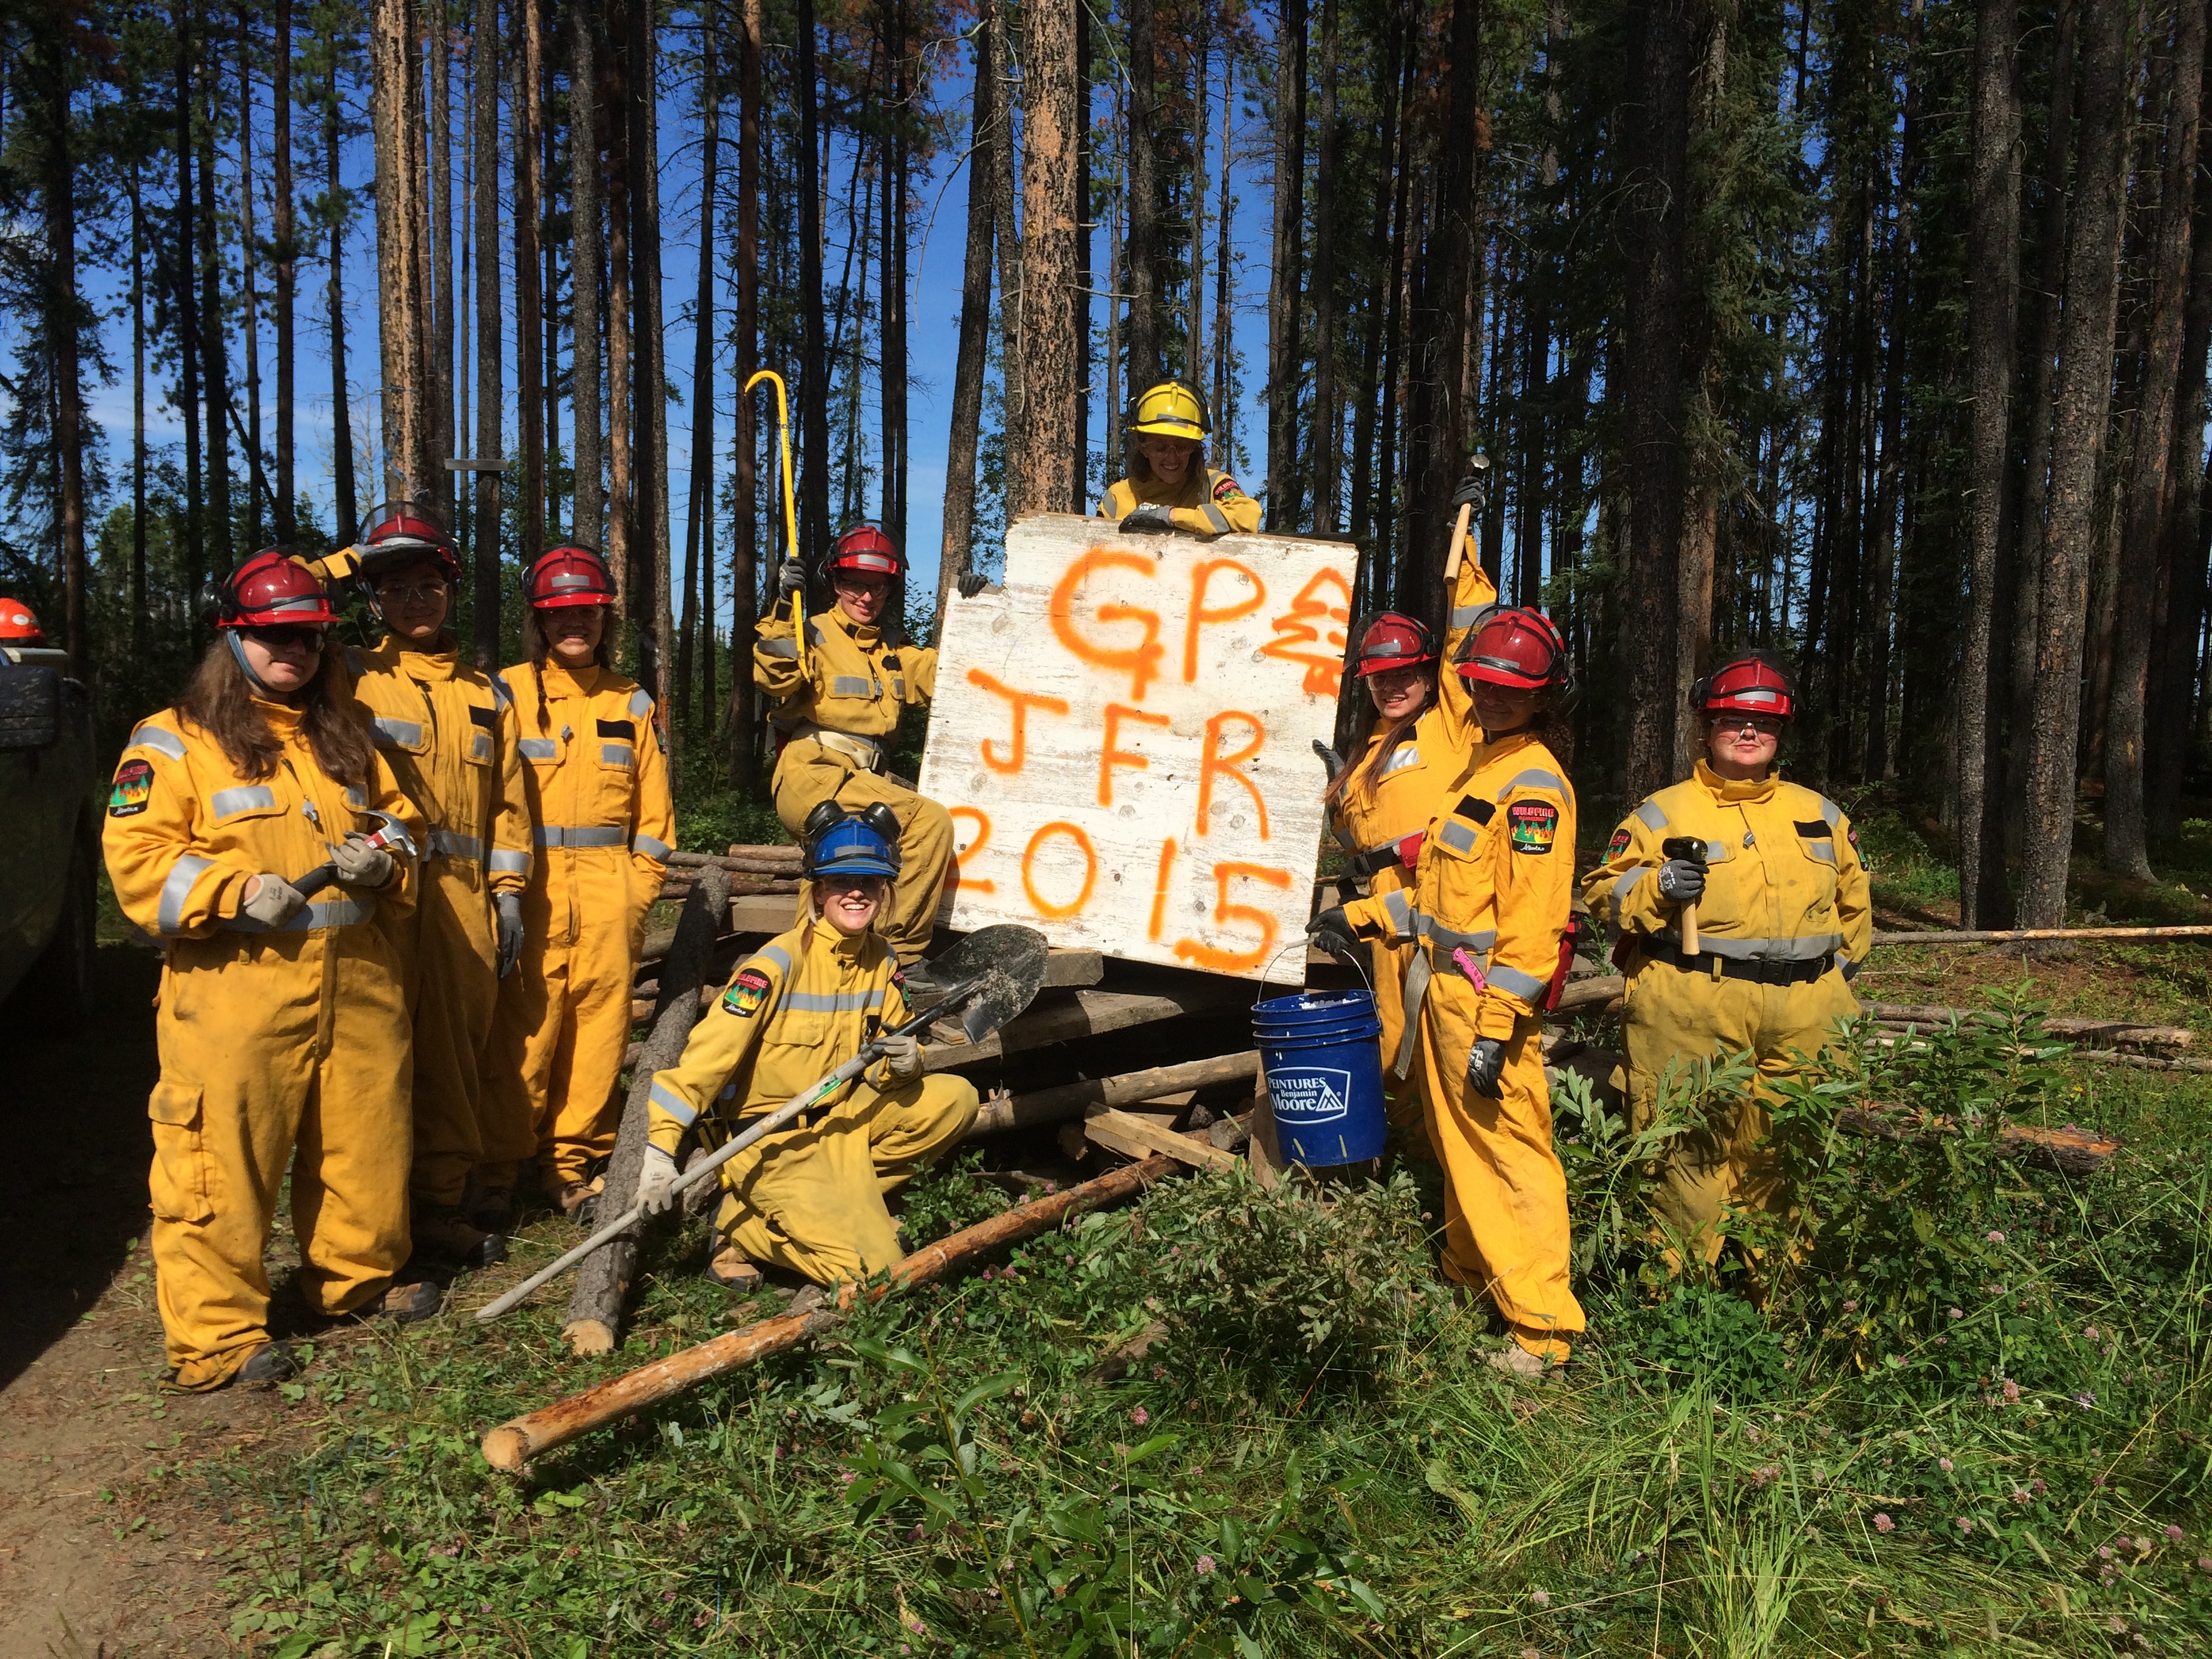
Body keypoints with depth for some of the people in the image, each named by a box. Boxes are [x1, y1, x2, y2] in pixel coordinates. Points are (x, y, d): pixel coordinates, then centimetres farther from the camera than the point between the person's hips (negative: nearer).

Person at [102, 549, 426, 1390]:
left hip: (356, 985, 6)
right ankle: (215, 1334, 11)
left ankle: (354, 1276, 33)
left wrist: (380, 857, 0)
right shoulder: (175, 741, -1)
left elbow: (397, 819, 23)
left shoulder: (345, 739, 16)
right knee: (224, 1162, -2)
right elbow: (137, 859, -6)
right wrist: (234, 890, -19)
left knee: (364, 1141, 14)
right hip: (235, 995, -5)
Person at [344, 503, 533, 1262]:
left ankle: (440, 1200, 16)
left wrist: (508, 891, 11)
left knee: (459, 1047, 5)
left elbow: (508, 800, 17)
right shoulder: (354, 677, 8)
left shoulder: (486, 693, 18)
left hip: (464, 896, 4)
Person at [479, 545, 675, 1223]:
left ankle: (572, 1163, 15)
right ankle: (498, 1166, 9)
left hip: (607, 887, 2)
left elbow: (652, 807, 14)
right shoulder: (507, 691, 6)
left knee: (597, 1023, 3)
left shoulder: (631, 702, 13)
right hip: (528, 885, -2)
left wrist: (639, 890, 5)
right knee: (520, 1027, -4)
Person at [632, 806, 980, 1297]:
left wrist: (904, 1062, -17)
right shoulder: (782, 961, -19)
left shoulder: (881, 960, 1)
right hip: (769, 1140, -7)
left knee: (954, 1097, -8)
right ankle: (743, 1228, 4)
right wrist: (659, 1145, -29)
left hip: (840, 1121, 7)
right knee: (871, 1268, -18)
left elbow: (887, 1055, 9)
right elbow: (711, 1051, -22)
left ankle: (832, 1199, 0)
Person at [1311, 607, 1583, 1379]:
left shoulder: (1533, 783, -13)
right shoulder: (1482, 765, 17)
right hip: (1443, 989, 9)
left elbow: (1531, 919, -19)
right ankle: (1467, 1278, 31)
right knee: (1458, 1147, 17)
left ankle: (1540, 1326, 3)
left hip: (1486, 996, -9)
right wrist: (1365, 916, 21)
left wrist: (1495, 1029, -22)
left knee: (1510, 1152, -5)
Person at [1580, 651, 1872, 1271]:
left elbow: (1853, 894, 29)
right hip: (1693, 1007, -4)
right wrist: (1656, 886, -15)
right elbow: (1605, 891, 3)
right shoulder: (1663, 813, 3)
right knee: (1694, 1144, -3)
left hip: (1802, 1013, 4)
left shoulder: (1819, 815, 16)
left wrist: (1844, 960, 21)